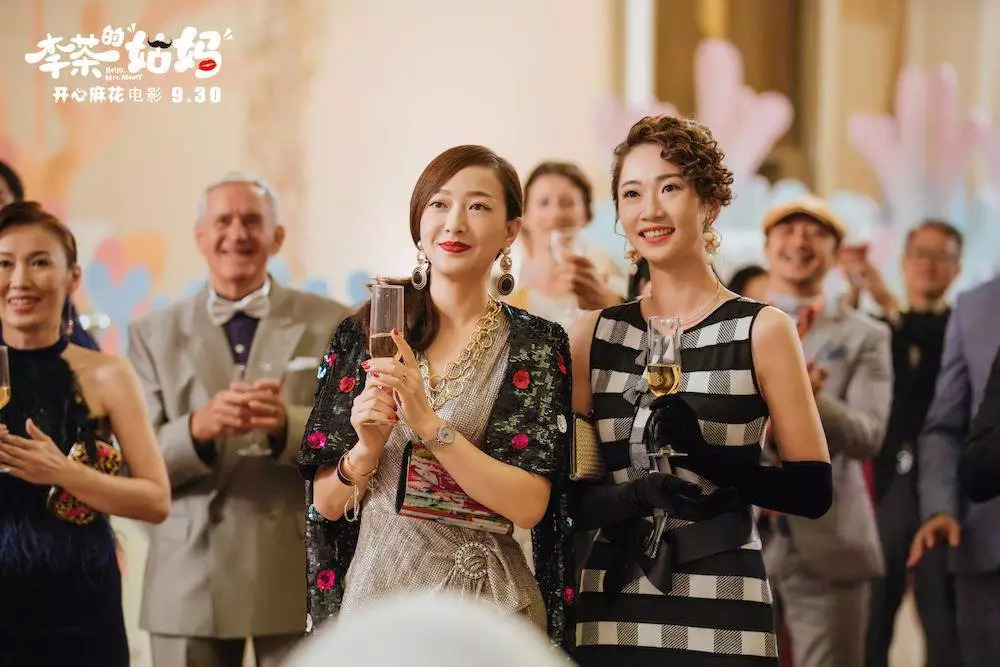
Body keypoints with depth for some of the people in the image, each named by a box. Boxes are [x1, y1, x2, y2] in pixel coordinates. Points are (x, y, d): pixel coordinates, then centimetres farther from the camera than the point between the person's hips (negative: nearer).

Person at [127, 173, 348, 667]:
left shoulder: (332, 325, 6)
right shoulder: (153, 334, 9)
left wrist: (290, 424, -21)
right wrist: (197, 428, -20)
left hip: (301, 577, -1)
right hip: (190, 582, 1)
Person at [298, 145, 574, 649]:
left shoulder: (536, 343, -4)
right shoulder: (363, 335, 1)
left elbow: (528, 506, -13)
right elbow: (327, 504, 2)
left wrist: (429, 424, -22)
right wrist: (367, 449, -17)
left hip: (488, 605, -1)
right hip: (375, 589, 2)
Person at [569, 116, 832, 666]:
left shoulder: (761, 331, -2)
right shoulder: (594, 335, 6)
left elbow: (812, 489, -6)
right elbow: (566, 491, 5)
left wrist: (708, 459, -21)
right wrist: (632, 496, -16)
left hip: (719, 617, -2)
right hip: (610, 612, 3)